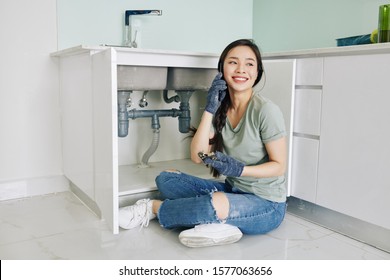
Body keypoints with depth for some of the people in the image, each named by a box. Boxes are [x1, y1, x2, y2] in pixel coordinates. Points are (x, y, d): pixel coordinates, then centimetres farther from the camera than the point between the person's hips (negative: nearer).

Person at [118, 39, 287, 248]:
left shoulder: (265, 110, -17)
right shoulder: (221, 108, 0)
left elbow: (279, 166, -11)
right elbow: (197, 156, -9)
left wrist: (239, 169, -27)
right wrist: (209, 109, -16)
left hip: (266, 204, -6)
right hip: (232, 191, 6)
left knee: (215, 203, -36)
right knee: (165, 179, -3)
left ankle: (153, 208, -9)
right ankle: (214, 221, -22)